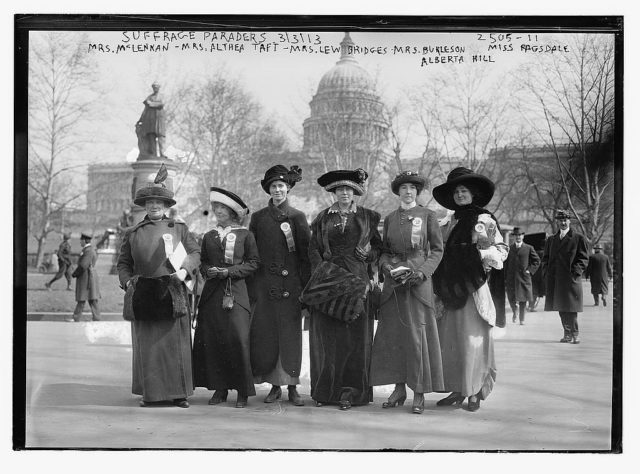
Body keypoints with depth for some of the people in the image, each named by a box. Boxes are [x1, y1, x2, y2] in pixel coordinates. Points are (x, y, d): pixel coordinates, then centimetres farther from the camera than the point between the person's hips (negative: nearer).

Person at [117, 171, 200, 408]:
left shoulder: (179, 228, 11)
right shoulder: (132, 233, 13)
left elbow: (194, 252, 9)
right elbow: (124, 262, 14)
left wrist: (185, 270, -9)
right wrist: (127, 281, -4)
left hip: (172, 293, -1)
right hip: (143, 295, 1)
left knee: (175, 342, 0)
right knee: (146, 343, 3)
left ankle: (178, 393, 8)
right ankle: (150, 393, 11)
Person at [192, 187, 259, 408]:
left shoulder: (245, 235, 4)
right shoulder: (209, 236, 15)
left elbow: (253, 263, 2)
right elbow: (202, 263, 18)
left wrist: (229, 271, -8)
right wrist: (208, 271, -4)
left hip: (236, 293, -4)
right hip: (212, 293, 4)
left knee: (238, 339, -11)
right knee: (211, 339, -2)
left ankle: (243, 391, -1)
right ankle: (220, 388, 10)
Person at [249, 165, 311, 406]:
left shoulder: (298, 217, 4)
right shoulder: (258, 217, 9)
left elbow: (306, 253, 3)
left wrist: (307, 285, -3)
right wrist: (251, 284, 3)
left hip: (291, 283, -1)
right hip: (265, 284, 2)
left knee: (291, 332, -1)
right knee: (266, 333, 0)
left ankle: (292, 386, 5)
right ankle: (274, 385, 10)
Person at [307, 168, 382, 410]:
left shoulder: (368, 217, 10)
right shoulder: (323, 218, 12)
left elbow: (379, 246, 14)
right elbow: (313, 248, 8)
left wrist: (369, 252, -5)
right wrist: (321, 270, -6)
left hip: (356, 279, -1)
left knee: (355, 335, -4)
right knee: (326, 334, -2)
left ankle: (351, 391, 0)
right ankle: (324, 390, 5)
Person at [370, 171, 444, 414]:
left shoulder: (427, 215, 3)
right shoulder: (389, 219, 13)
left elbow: (437, 249, 2)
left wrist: (422, 271, -11)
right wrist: (387, 267, -5)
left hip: (418, 282, -3)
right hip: (393, 283, 3)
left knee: (418, 335, -5)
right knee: (392, 334, 2)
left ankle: (419, 392, 1)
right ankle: (399, 389, 11)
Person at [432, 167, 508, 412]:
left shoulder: (485, 220, 1)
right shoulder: (449, 224, 17)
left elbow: (502, 251, -2)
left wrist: (479, 253, -18)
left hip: (475, 288, -5)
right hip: (452, 288, 5)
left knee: (473, 338, -6)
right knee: (449, 339, 2)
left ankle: (475, 392, 1)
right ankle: (457, 389, 9)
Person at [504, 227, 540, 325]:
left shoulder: (528, 248, 6)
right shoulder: (509, 248, 9)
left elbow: (537, 261, 11)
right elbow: (505, 263, 9)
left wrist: (530, 270, -2)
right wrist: (505, 278, 2)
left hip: (524, 277, -1)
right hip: (511, 278, 1)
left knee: (523, 299, 3)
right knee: (511, 298, -2)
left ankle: (522, 319, 13)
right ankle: (515, 311, 29)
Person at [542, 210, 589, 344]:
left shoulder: (578, 238, 5)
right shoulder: (551, 240, 18)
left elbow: (584, 258, 3)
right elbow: (545, 258, 23)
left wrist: (576, 271, -9)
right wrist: (548, 269, 5)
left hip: (571, 278, -4)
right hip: (555, 280, 4)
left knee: (571, 307, -9)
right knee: (561, 308, 4)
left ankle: (575, 333, -2)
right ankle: (567, 334, 10)